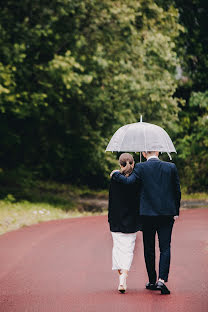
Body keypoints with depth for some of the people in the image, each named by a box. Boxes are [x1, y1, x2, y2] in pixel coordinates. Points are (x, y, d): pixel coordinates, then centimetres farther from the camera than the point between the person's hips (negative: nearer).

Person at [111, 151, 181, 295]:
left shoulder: (141, 168, -7)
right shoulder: (171, 167, 1)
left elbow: (128, 182, -20)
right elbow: (177, 191, 4)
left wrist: (116, 174, -1)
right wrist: (176, 212, 13)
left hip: (148, 213, -1)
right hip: (167, 213, 1)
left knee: (149, 249, 12)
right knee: (165, 248, 2)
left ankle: (152, 281, 19)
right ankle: (161, 280, -13)